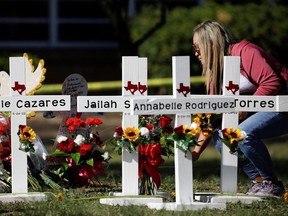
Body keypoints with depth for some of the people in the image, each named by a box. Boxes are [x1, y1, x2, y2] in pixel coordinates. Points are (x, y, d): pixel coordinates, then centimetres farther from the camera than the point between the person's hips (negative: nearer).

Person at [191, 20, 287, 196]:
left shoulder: (244, 51, -16)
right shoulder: (215, 72, 11)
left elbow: (272, 82, -25)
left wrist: (245, 108, -23)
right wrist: (197, 151, 4)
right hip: (260, 109, 9)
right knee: (220, 136, -6)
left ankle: (272, 183, -13)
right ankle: (258, 180, -3)